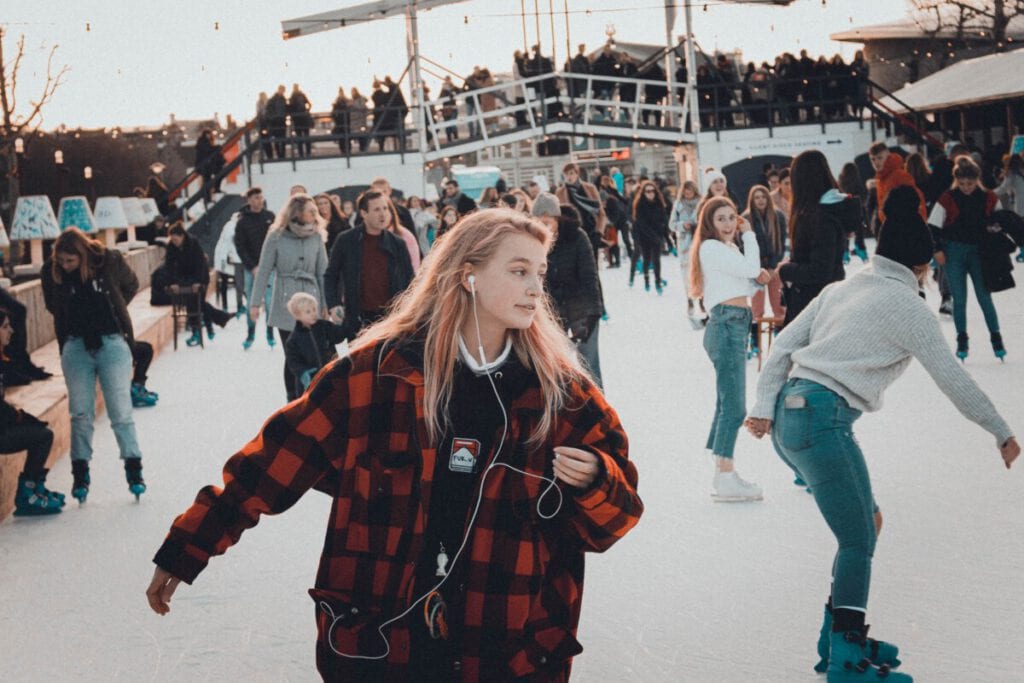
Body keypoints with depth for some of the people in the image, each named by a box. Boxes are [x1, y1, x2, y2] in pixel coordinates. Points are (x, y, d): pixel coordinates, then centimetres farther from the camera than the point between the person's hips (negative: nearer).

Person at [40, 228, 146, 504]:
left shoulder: (109, 261, -12)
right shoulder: (51, 271, -7)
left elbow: (131, 286, 9)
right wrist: (78, 321, 5)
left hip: (112, 343, -2)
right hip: (76, 346, 2)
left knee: (120, 411, -1)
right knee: (81, 413, 4)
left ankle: (134, 470, 8)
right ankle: (80, 474, 13)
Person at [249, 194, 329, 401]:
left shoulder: (316, 236, 3)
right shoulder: (276, 236, -4)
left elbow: (323, 272, 6)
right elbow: (264, 271, -1)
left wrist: (327, 304, 3)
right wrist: (255, 302, -2)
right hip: (285, 303, -2)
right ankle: (292, 401, 10)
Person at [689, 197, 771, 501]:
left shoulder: (728, 248, 22)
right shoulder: (711, 247, -8)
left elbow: (748, 278, 21)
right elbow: (749, 267, -17)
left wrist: (758, 277, -1)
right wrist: (749, 235, -2)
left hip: (735, 327, 10)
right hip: (726, 325, -10)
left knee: (727, 405, 12)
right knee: (734, 406, -13)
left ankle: (725, 475, 18)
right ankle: (724, 481, -13)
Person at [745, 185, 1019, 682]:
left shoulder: (843, 289, 18)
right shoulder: (907, 306, -2)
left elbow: (784, 344, 12)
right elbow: (952, 378, 1)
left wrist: (764, 406, 8)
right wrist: (1002, 433, 10)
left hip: (788, 415, 8)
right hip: (823, 419, -8)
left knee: (867, 522, 17)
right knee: (859, 540, -4)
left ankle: (842, 635, 20)